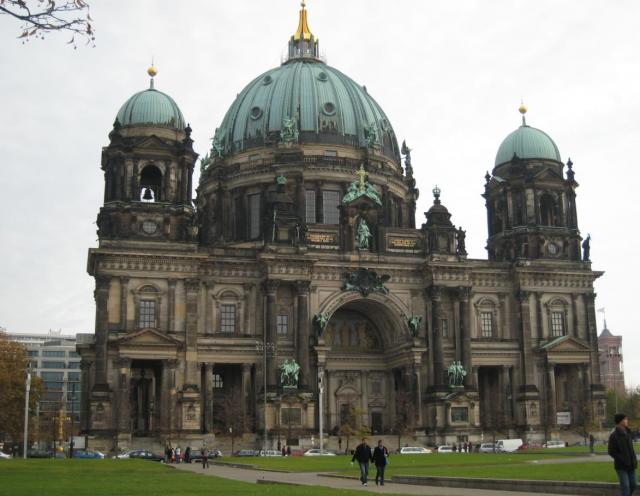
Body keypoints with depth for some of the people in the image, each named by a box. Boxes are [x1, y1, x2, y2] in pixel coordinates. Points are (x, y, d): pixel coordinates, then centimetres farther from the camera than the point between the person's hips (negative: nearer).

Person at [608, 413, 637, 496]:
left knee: (632, 485, 7)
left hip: (631, 465, 6)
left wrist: (634, 459, 4)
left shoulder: (627, 433, 7)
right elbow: (611, 452, -11)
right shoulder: (614, 435, -13)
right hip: (621, 466, -6)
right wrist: (623, 461, -16)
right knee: (625, 486, -9)